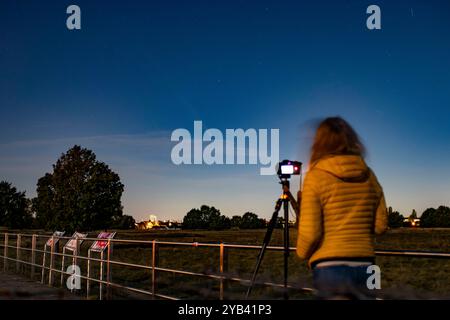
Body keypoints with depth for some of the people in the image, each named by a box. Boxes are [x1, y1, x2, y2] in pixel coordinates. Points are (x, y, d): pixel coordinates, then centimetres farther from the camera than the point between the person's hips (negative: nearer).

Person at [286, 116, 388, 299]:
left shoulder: (316, 176, -7)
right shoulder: (369, 176, 6)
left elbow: (310, 232, -10)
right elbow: (380, 225, 8)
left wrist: (301, 253, 9)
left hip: (330, 266, -4)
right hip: (364, 265, 5)